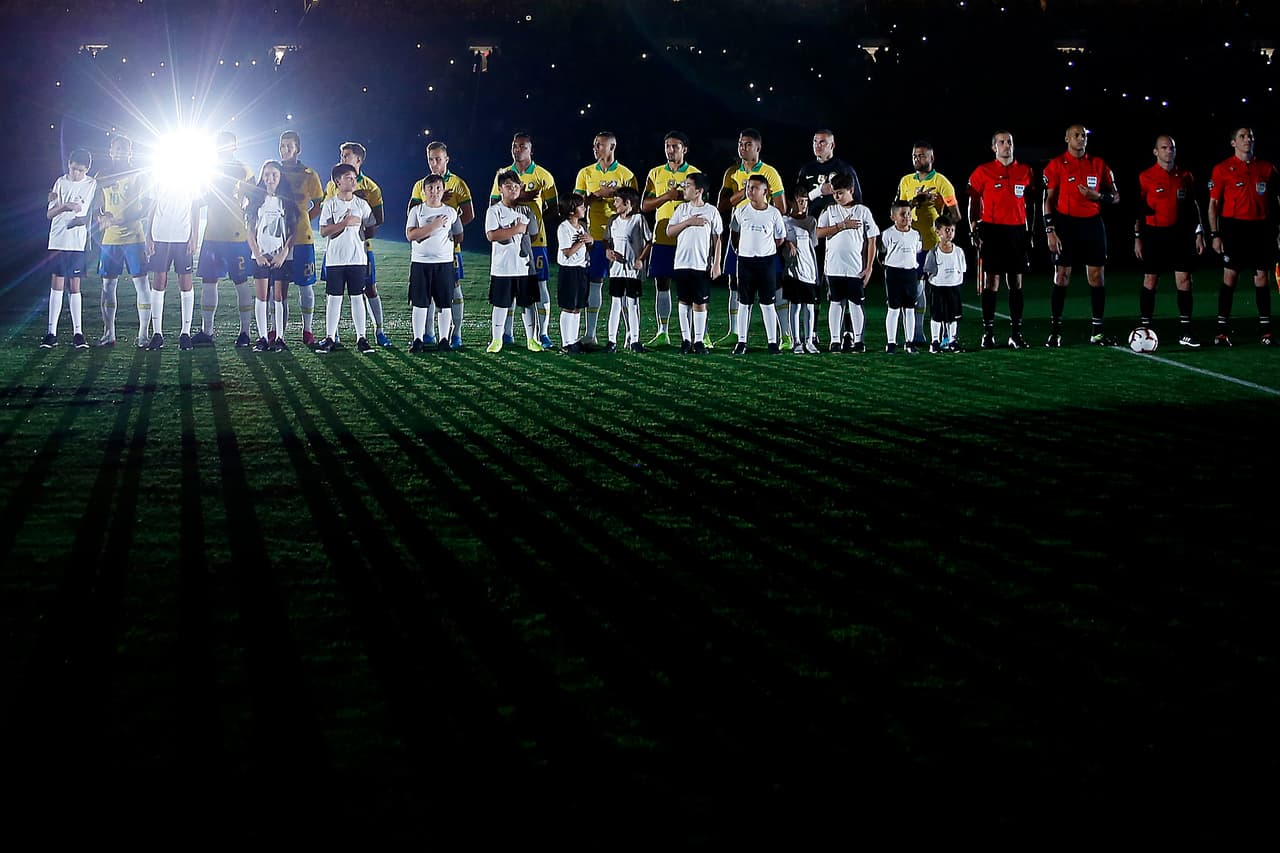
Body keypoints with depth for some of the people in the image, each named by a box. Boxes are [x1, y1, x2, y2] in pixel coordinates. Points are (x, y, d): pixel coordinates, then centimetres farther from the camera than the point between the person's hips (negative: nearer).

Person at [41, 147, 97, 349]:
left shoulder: (91, 185, 2)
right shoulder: (60, 182, 5)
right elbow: (49, 214, 2)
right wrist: (64, 206, -16)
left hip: (78, 242, -1)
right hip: (58, 240, 1)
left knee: (74, 286, 1)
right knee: (56, 285, -1)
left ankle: (77, 332, 4)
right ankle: (51, 332, 0)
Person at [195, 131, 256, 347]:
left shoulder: (243, 171, 0)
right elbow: (204, 201, 18)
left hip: (236, 235, -5)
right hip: (213, 233, 5)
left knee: (241, 281, 0)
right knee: (208, 280, 4)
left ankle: (244, 331, 5)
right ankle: (206, 331, 8)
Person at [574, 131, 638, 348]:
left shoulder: (626, 175, 4)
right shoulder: (585, 173, 10)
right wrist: (596, 195, -11)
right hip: (595, 235, 2)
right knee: (594, 282, 1)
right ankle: (590, 334, 4)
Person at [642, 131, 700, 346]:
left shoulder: (694, 174, 3)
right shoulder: (656, 173, 9)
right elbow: (645, 205, 2)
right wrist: (667, 196, -11)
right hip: (662, 238, 2)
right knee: (661, 284, 3)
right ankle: (662, 333, 8)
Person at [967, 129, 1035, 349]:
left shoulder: (1025, 172, 10)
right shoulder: (982, 172, 2)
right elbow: (973, 205, 3)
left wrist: (1030, 232, 10)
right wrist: (974, 232, -5)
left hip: (1018, 231, 3)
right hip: (992, 230, -3)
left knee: (1016, 282, 4)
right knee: (991, 282, -3)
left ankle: (1016, 333, 7)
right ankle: (988, 333, 0)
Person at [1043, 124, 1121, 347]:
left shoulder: (1098, 165, 9)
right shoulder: (1056, 165, 0)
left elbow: (1115, 197, 12)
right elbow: (1049, 199, -1)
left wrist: (1098, 196, -10)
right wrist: (1050, 231, -9)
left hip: (1093, 224, 3)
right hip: (1066, 224, -3)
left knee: (1097, 276, 2)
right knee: (1062, 276, -3)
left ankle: (1097, 332, 9)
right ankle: (1055, 332, 2)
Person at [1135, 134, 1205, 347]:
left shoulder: (1185, 177, 8)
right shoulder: (1145, 178, -1)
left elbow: (1193, 206, 14)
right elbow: (1138, 209, 1)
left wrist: (1199, 233, 8)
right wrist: (1137, 237, -4)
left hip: (1180, 234, 3)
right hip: (1154, 233, -3)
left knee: (1184, 280, -1)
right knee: (1150, 280, 0)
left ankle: (1185, 332, 3)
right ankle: (1144, 328, 7)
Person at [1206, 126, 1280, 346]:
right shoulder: (1222, 169, 1)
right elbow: (1213, 203, 1)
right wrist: (1215, 234, -6)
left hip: (1261, 227, 3)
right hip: (1234, 227, -3)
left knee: (1261, 276, 3)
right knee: (1230, 276, -4)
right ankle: (1222, 331, -1)